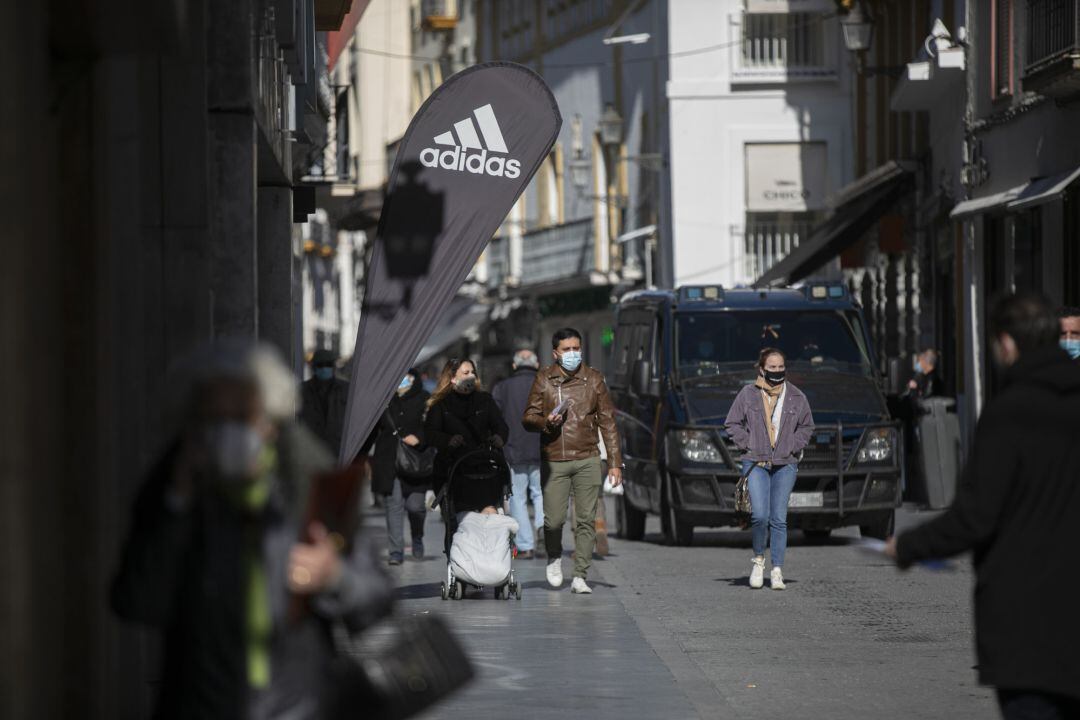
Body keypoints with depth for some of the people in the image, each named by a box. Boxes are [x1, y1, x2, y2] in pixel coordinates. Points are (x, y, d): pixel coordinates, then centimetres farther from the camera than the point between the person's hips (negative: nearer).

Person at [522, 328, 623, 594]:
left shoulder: (593, 379, 8)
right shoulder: (544, 380, 6)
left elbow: (607, 422, 9)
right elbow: (528, 418, 8)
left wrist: (615, 462, 3)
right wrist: (546, 421, -15)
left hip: (587, 461, 1)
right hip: (554, 461, -1)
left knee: (586, 521, -3)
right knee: (554, 520, -5)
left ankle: (580, 577, 1)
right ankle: (554, 557, 25)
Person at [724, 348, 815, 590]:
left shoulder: (796, 397, 7)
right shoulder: (748, 394, 1)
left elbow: (806, 426, 17)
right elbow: (732, 423, 7)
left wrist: (793, 447, 2)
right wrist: (748, 446, -4)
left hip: (785, 464, 2)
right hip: (755, 463, -2)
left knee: (779, 519, 0)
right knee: (760, 515, -15)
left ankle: (777, 571, 4)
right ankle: (758, 559, 10)